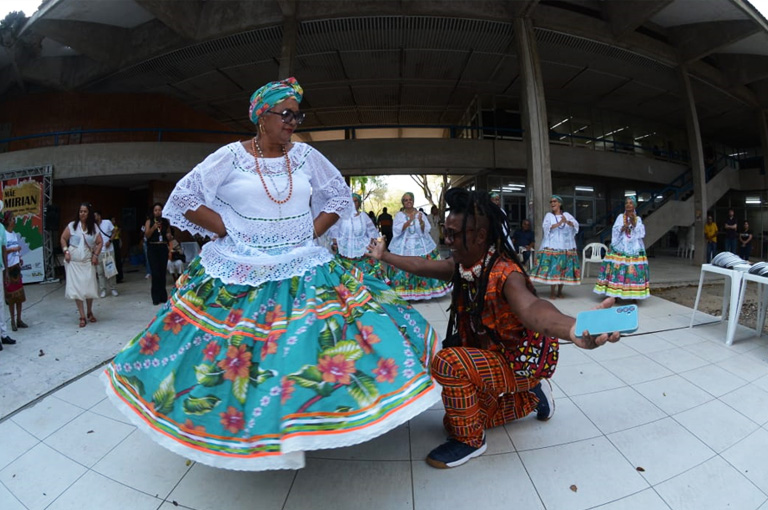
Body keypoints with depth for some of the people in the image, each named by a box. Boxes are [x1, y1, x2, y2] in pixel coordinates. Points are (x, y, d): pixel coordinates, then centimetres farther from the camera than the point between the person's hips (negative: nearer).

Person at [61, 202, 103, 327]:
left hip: (88, 262, 1)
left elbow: (99, 242, 5)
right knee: (76, 288, -2)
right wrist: (66, 251, -6)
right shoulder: (72, 225, -1)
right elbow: (63, 238, 5)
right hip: (73, 262, -1)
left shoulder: (94, 227, 2)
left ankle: (89, 312, 23)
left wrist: (95, 255, -5)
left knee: (89, 287, 3)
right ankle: (82, 316, 4)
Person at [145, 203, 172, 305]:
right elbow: (146, 235, -7)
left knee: (163, 272, 3)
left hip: (163, 248, 2)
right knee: (155, 273, -6)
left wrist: (169, 236, -3)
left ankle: (163, 296, 14)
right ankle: (156, 297, 1)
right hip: (152, 249, -2)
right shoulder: (149, 222, 2)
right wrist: (154, 227, -21)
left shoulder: (166, 222, 8)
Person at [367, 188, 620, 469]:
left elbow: (530, 307, -54)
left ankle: (469, 440, -5)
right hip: (493, 356, 8)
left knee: (448, 362, -32)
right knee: (461, 418, 20)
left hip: (522, 361, -8)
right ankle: (531, 396, 29)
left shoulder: (505, 274, -33)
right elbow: (422, 266, 6)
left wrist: (571, 328, -77)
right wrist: (384, 256, 18)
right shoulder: (462, 267, -9)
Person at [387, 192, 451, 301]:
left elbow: (426, 230, 1)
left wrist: (421, 221, -18)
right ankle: (404, 294, 2)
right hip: (404, 247, -1)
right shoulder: (399, 215, 4)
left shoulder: (420, 214, 8)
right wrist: (409, 221, -21)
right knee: (403, 270, -6)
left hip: (420, 246, 1)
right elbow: (397, 230, -10)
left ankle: (419, 293, 7)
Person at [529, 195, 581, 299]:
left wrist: (567, 222, -27)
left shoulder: (567, 215, 11)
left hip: (565, 247, 2)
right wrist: (559, 223, -24)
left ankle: (560, 291, 13)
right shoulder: (548, 215, 7)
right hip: (552, 247, -2)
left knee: (564, 269, 2)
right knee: (552, 268, -8)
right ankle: (552, 292, 1)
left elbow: (576, 225, -5)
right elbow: (545, 226, -10)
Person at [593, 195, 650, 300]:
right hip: (620, 247, -1)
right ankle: (614, 294, -1)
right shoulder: (620, 217, 7)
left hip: (634, 248, 1)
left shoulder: (638, 219, 10)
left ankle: (633, 295, 6)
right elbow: (615, 231, -3)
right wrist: (624, 226, -20)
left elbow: (641, 233, -2)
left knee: (634, 270, -3)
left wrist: (633, 223, -15)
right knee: (617, 268, -7)